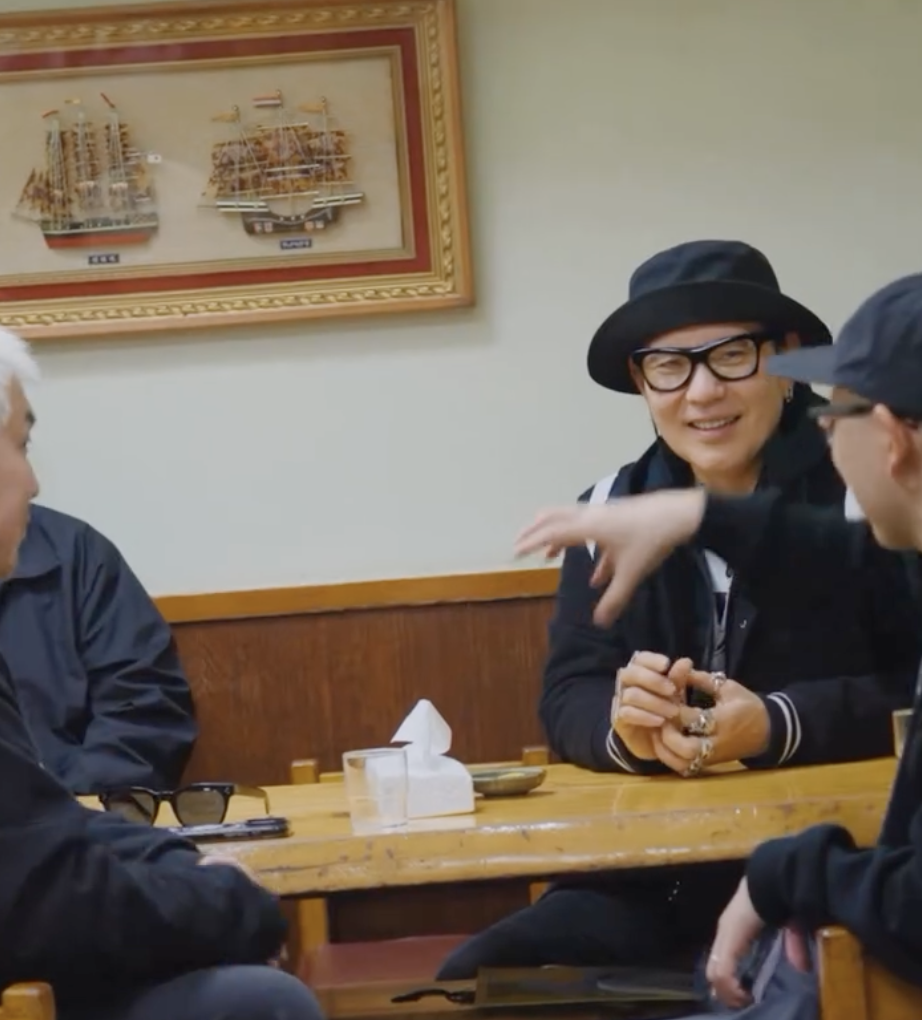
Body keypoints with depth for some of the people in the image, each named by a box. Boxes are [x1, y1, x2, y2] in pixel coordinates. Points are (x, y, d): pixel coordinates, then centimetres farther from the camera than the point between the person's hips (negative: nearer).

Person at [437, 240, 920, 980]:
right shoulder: (613, 510, 7)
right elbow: (569, 699, 3)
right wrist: (625, 729, -19)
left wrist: (777, 726, -22)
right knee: (475, 977, -11)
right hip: (654, 877, 4)